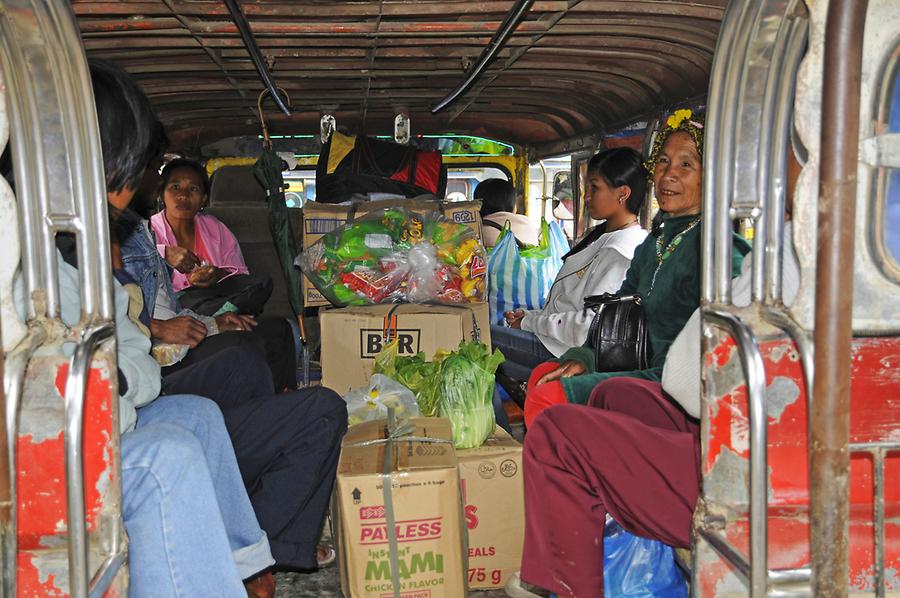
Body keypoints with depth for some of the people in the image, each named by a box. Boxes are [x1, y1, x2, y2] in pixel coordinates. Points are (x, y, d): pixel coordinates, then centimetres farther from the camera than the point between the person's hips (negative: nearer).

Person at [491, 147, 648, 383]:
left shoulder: (620, 252, -18)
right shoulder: (606, 237, 15)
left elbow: (589, 327, -24)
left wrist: (530, 322, -13)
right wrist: (530, 315, 7)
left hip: (562, 352, -10)